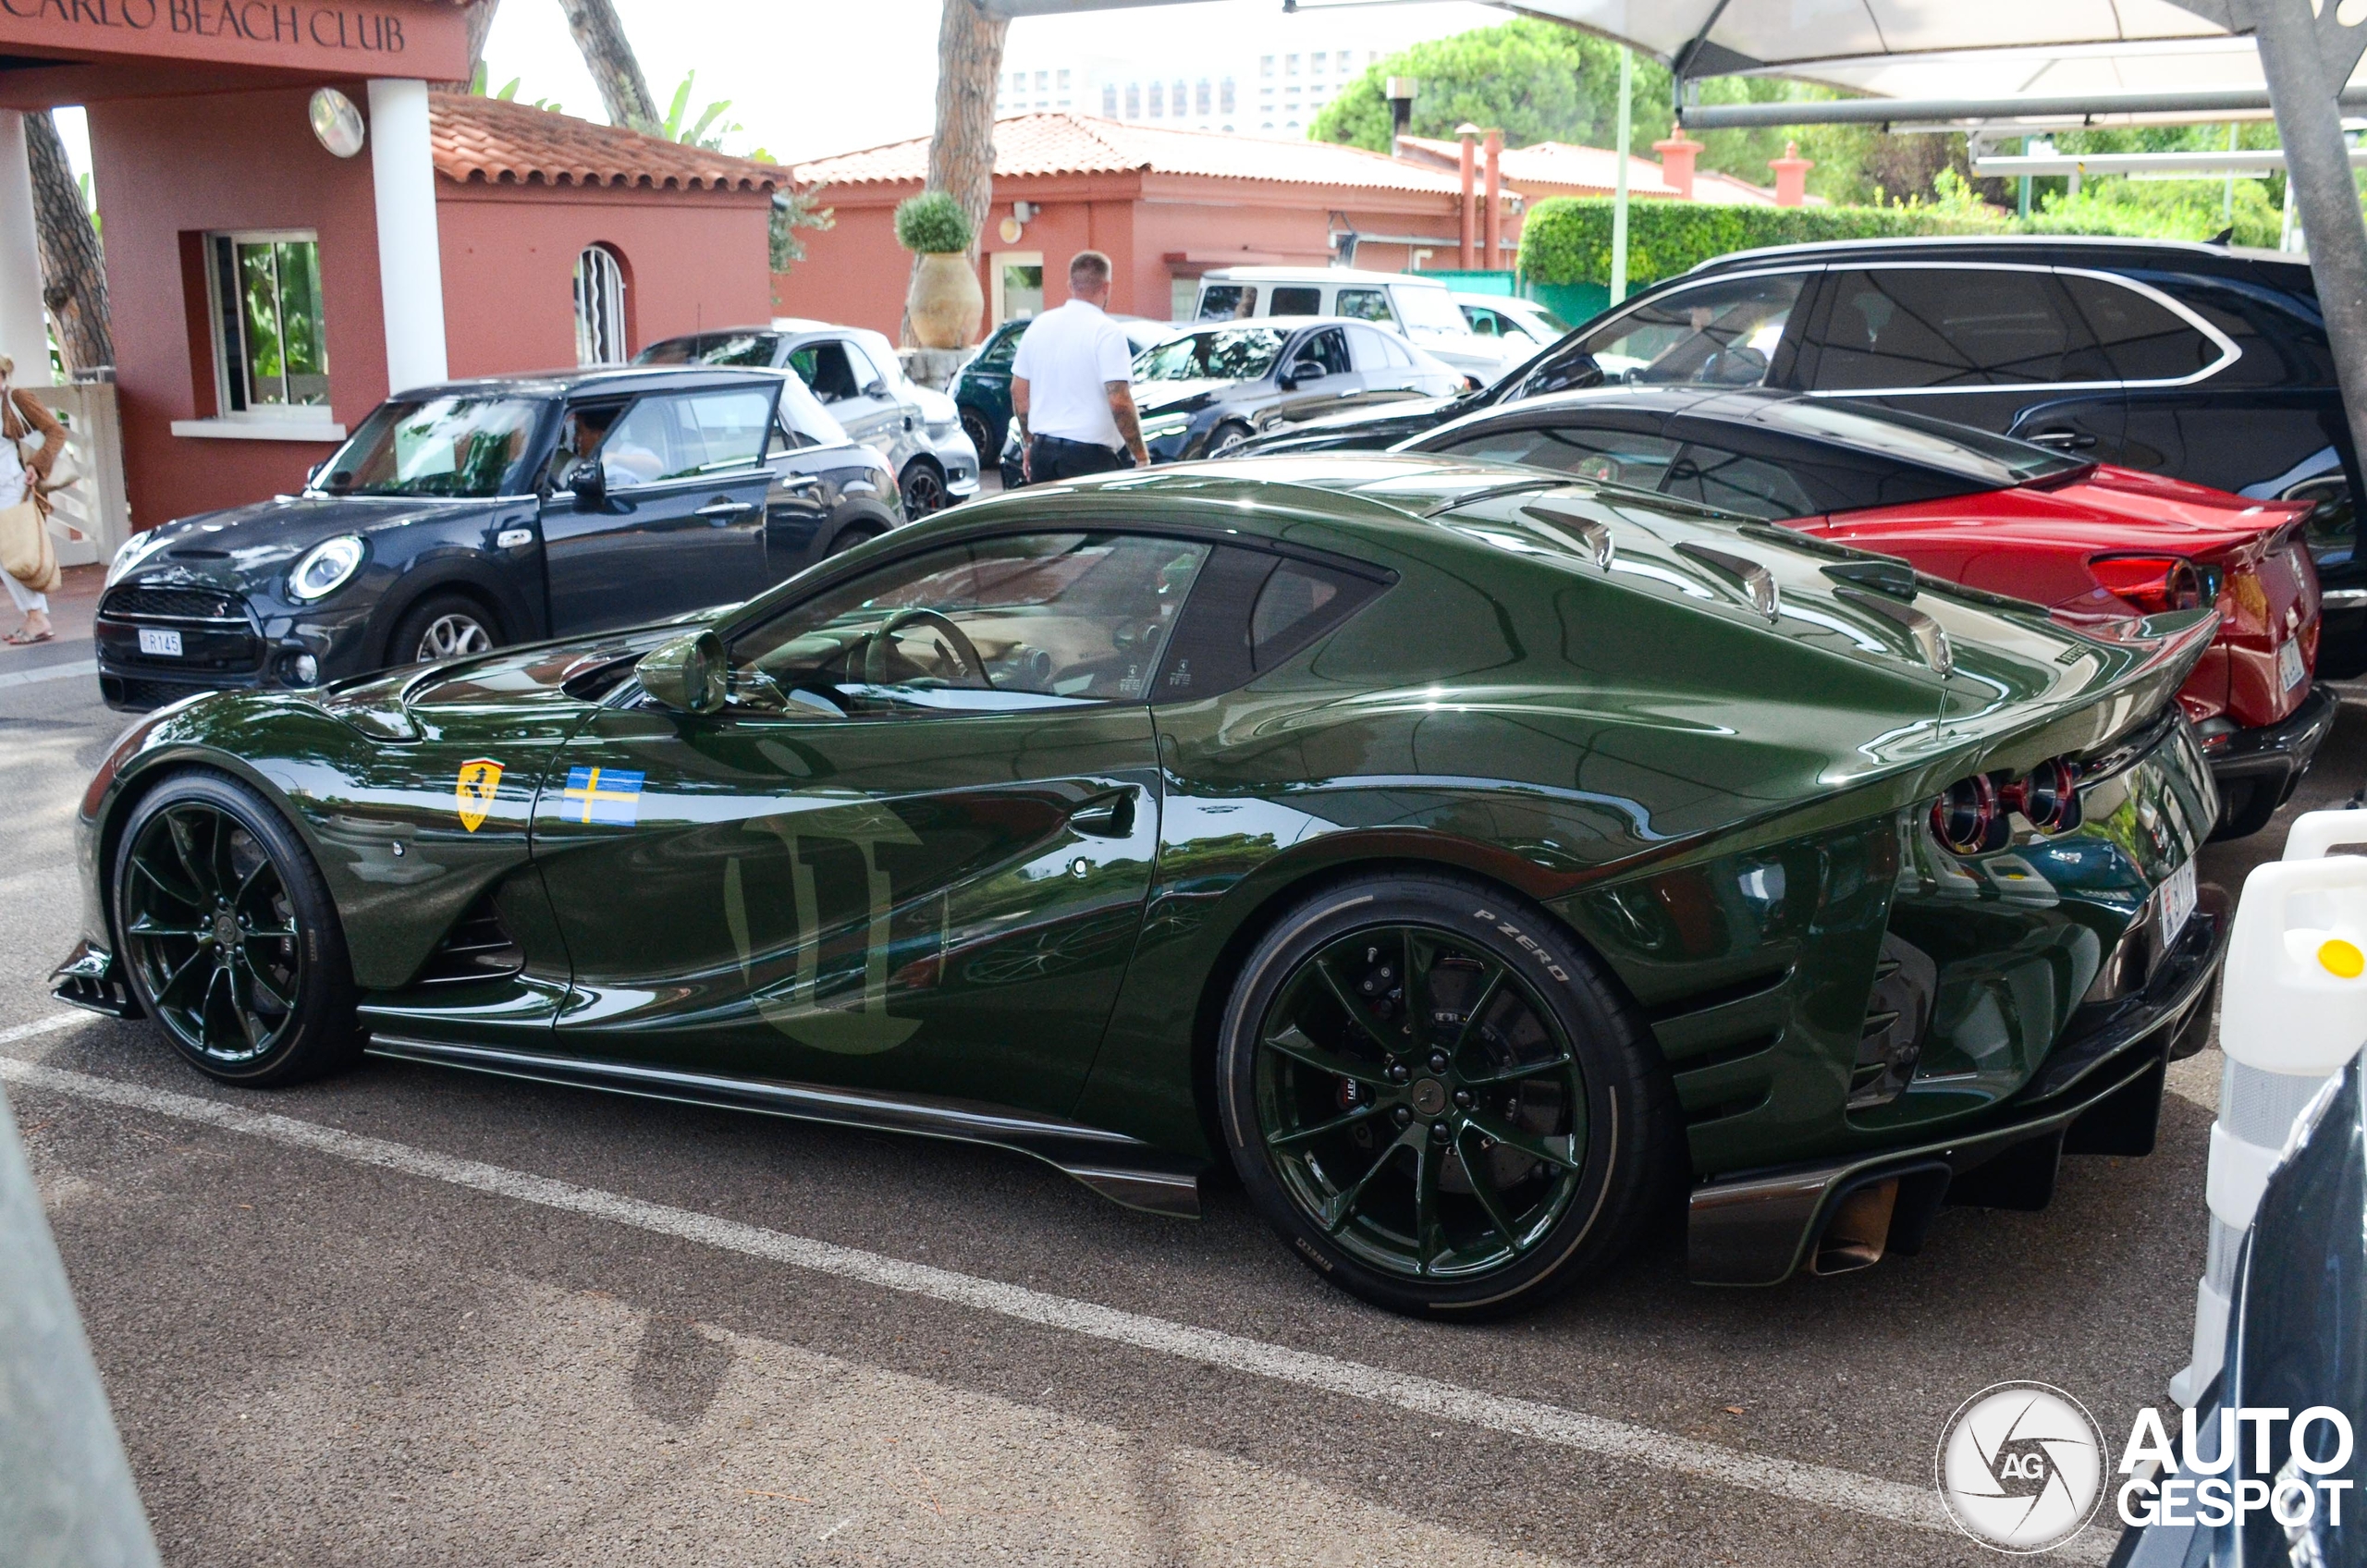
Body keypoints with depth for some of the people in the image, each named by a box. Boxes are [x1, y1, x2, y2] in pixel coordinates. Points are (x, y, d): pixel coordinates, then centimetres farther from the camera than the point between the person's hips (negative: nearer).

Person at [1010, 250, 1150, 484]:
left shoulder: (1039, 326, 8)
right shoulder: (1108, 332, -11)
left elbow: (1018, 391, 14)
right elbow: (1119, 401, -18)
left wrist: (1028, 443, 23)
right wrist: (1141, 456, -11)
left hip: (1043, 450, 6)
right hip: (1091, 455, -6)